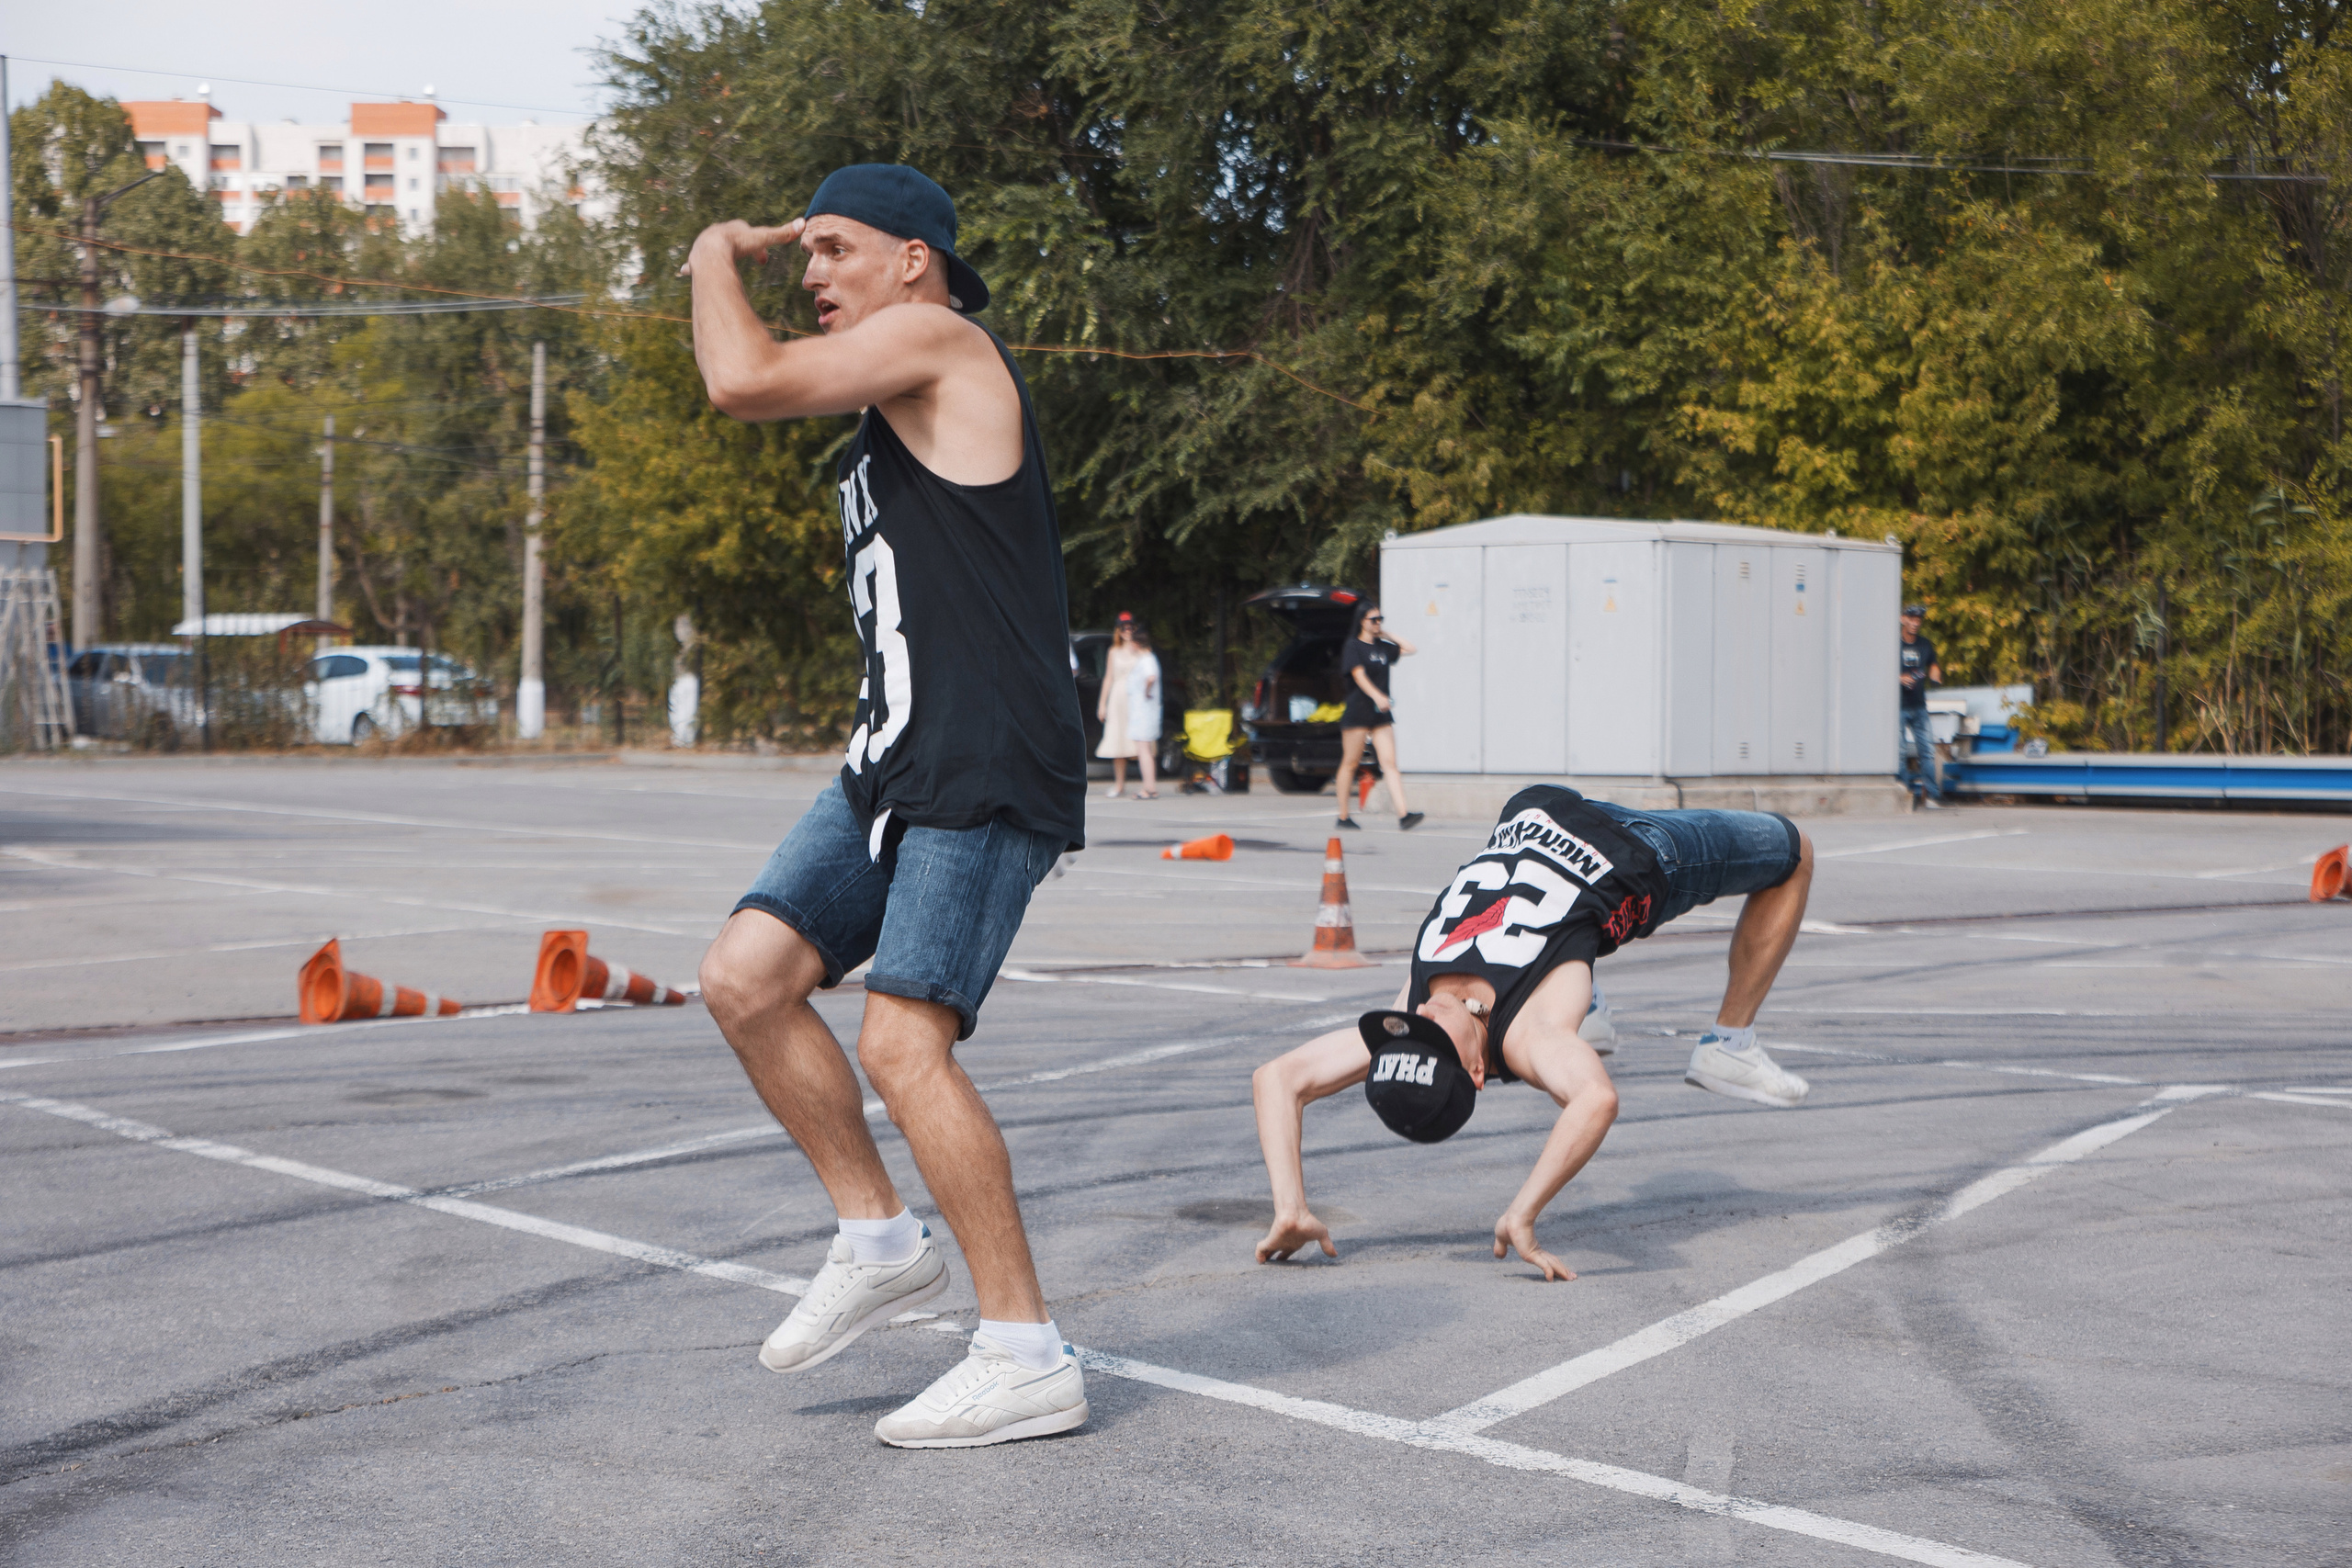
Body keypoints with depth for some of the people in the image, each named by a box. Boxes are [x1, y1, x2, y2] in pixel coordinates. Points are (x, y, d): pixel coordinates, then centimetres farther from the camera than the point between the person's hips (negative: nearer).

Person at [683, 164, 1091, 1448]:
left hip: (987, 771, -10)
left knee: (903, 1042, -15)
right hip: (897, 762, 10)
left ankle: (1028, 1360, -6)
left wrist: (719, 254, 0)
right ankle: (880, 1239, 13)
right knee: (744, 975, 0)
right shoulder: (894, 419, 24)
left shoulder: (935, 336, -6)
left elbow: (743, 384, -17)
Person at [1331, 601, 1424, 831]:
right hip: (1357, 712, -5)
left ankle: (1403, 814, -16)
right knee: (1350, 763, 3)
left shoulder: (1382, 647, 14)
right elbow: (1359, 675, -18)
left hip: (1381, 713, 5)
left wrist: (1386, 633, 15)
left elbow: (1409, 648, 22)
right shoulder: (1352, 646, -4)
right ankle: (1344, 816, 12)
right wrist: (1377, 696, -33)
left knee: (1390, 763, -6)